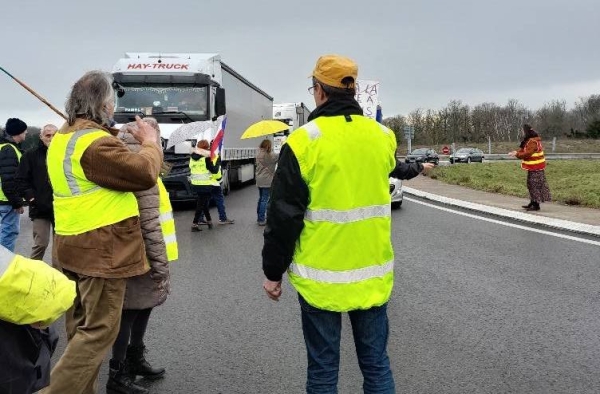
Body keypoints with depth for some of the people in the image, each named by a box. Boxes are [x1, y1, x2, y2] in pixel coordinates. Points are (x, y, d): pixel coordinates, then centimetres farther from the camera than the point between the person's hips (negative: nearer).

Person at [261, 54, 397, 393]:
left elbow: (284, 216, -10)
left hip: (321, 276, -4)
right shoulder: (383, 137, 0)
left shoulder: (305, 141, -13)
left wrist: (273, 272, 0)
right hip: (374, 274, 4)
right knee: (376, 364, 16)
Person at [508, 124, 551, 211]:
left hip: (535, 168, -10)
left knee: (535, 185, -7)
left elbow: (527, 154, -25)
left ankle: (536, 205, -4)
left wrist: (517, 154, -16)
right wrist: (517, 152, -1)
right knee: (531, 184, 16)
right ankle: (533, 202, 25)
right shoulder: (529, 141, 13)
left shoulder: (533, 142, -19)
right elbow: (524, 150, 16)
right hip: (532, 168, 10)